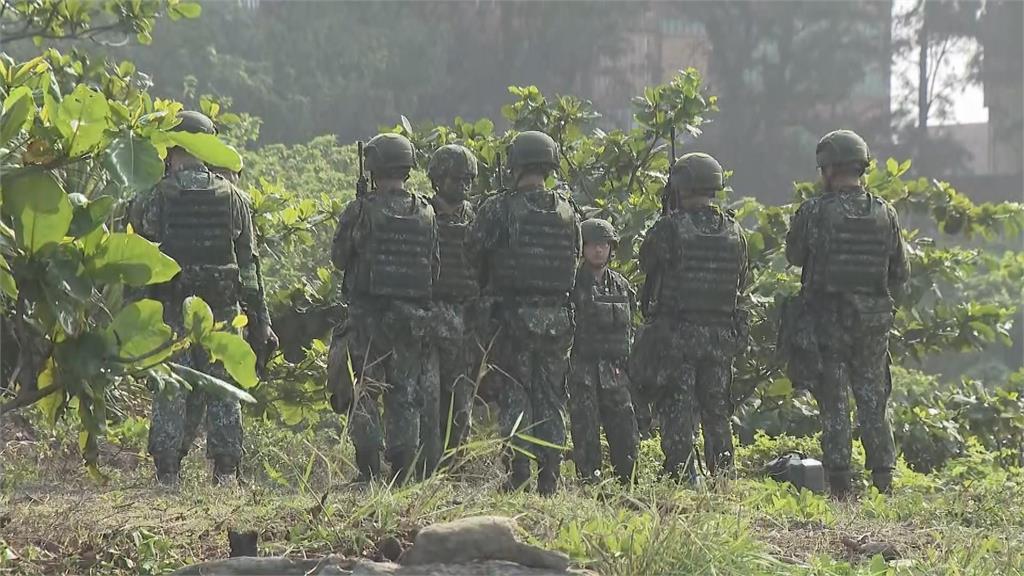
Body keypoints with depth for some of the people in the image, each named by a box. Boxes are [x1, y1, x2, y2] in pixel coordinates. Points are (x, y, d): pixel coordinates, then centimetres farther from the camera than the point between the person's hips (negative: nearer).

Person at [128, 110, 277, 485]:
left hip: (170, 312, -1)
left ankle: (166, 474, 2)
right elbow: (249, 262, 3)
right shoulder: (231, 197, 1)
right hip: (221, 312, 1)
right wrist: (260, 320, 7)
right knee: (223, 391, 9)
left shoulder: (156, 197, -6)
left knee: (172, 394, 4)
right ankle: (225, 473, 8)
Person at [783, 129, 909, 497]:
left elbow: (794, 256, 5)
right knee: (873, 403, 12)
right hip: (873, 323, 3)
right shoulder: (885, 214, 0)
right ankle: (884, 479, 10)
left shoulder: (814, 212, -11)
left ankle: (840, 487, 0)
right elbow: (901, 273, 6)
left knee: (834, 405, 2)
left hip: (826, 321, -3)